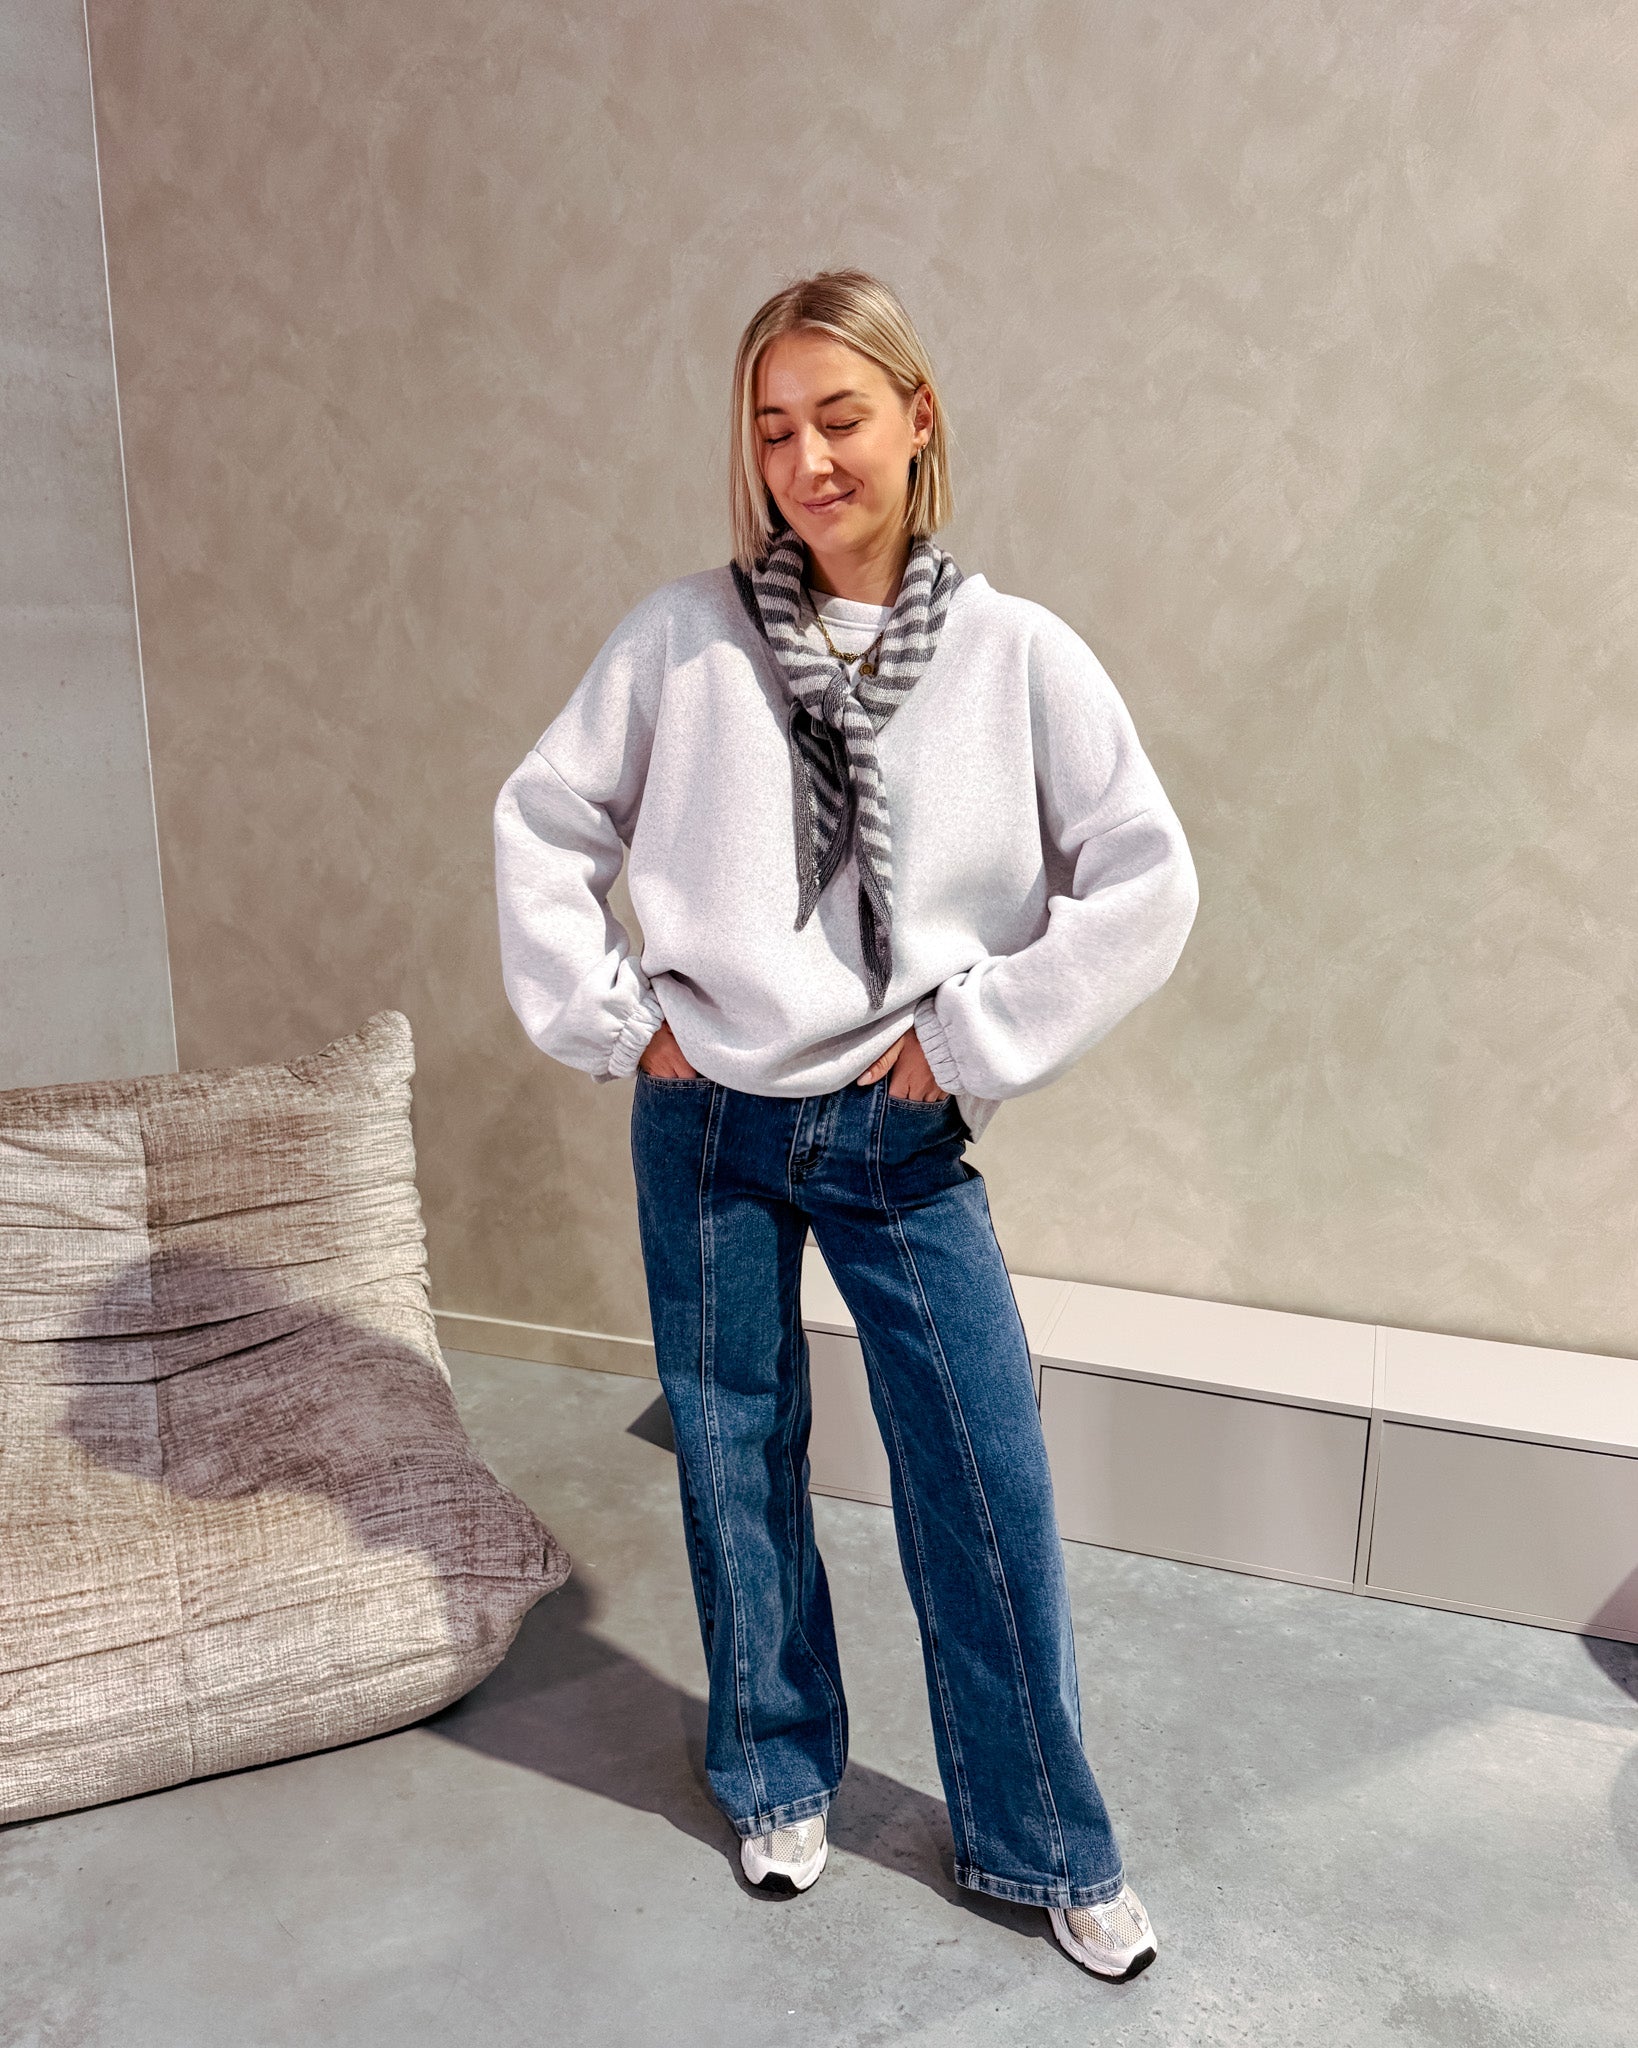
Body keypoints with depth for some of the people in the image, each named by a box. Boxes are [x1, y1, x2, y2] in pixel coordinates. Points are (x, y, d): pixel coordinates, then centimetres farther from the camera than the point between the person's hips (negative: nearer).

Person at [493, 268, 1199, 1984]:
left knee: (989, 1484, 4)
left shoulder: (1017, 654, -6)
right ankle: (777, 1777, 40)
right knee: (735, 1459, 14)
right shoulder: (684, 635, -4)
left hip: (901, 1137, 0)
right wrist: (612, 1018, -3)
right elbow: (541, 824, 3)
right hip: (708, 1123, 1)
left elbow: (1147, 886, -6)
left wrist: (973, 1035, -9)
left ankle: (1043, 1842, 29)